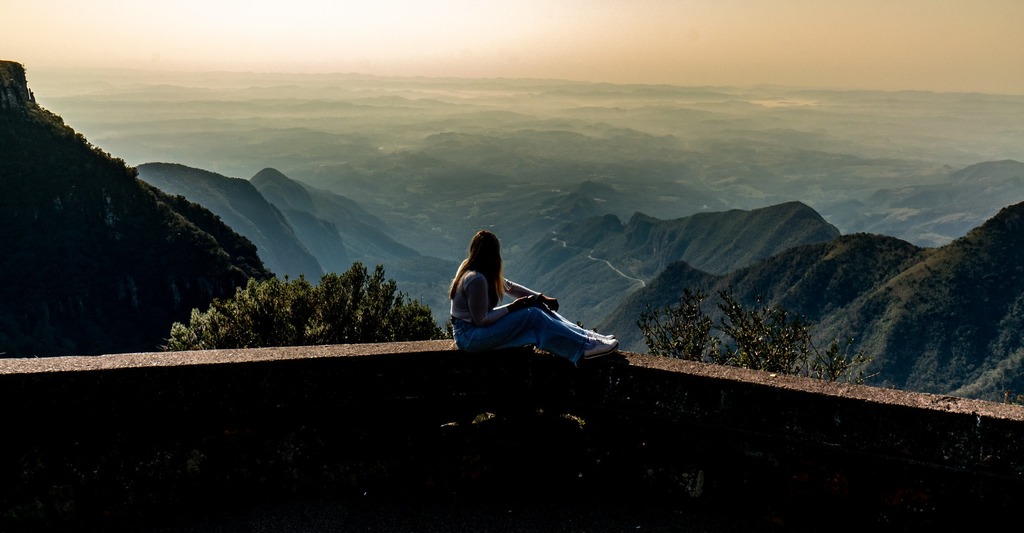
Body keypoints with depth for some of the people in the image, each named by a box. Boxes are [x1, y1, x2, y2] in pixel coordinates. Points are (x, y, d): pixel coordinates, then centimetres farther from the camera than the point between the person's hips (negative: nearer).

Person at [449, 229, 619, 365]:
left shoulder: (471, 268, 5)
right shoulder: (476, 279, -26)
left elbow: (509, 286, 10)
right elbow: (481, 320, -23)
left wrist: (541, 298, 3)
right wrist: (512, 307, -15)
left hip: (475, 326, 9)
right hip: (470, 336, -9)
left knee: (538, 308, 1)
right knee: (532, 316, -20)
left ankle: (586, 336, 0)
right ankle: (585, 347, -15)